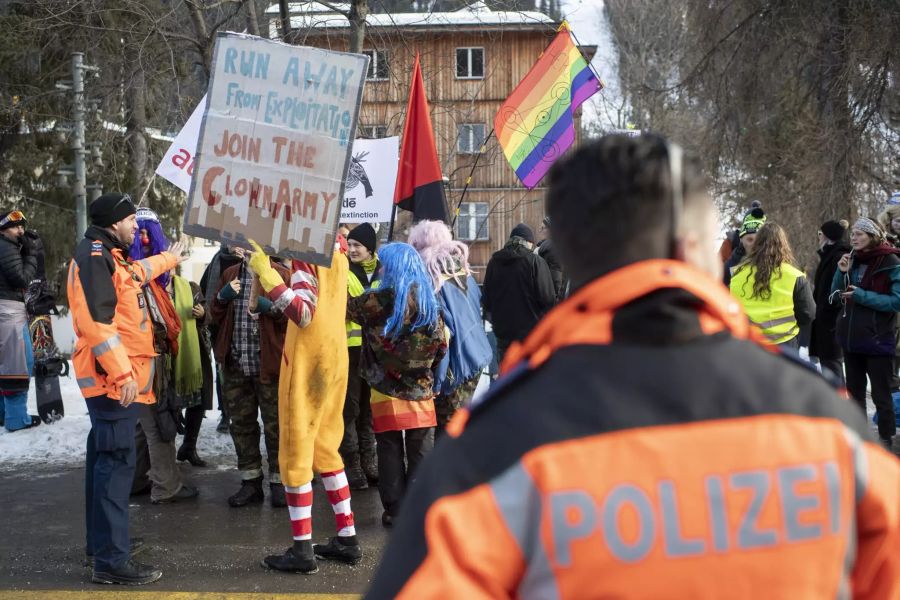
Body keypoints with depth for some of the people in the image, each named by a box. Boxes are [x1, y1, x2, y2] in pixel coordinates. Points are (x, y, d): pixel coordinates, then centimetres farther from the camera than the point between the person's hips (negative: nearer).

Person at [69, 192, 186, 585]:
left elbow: (135, 273, 40)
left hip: (115, 376, 11)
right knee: (116, 460, -12)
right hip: (112, 376, -11)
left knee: (104, 456, 17)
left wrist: (169, 258, 53)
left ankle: (101, 540, 28)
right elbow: (97, 322, -24)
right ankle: (111, 559, -11)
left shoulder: (110, 256, 16)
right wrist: (122, 373, -26)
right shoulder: (94, 256, -16)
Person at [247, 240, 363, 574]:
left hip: (308, 361, -8)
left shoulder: (306, 256, -15)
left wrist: (266, 272, -27)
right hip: (334, 357, 8)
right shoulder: (336, 254, 9)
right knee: (325, 449, 16)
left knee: (296, 454, -1)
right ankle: (347, 539, 17)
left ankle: (303, 550, 1)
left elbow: (303, 313, -25)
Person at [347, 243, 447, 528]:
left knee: (390, 451, 6)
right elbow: (441, 346, 8)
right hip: (421, 389, 3)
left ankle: (395, 510, 9)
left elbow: (346, 306, 3)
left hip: (386, 390, -3)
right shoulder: (430, 302, 3)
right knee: (421, 451, 9)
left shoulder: (379, 301, -11)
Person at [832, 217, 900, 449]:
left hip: (878, 339, -7)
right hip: (851, 336, 7)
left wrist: (862, 296, -21)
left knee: (881, 395, 2)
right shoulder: (852, 259, 8)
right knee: (854, 392, 16)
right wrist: (841, 273, -8)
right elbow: (836, 297, 8)